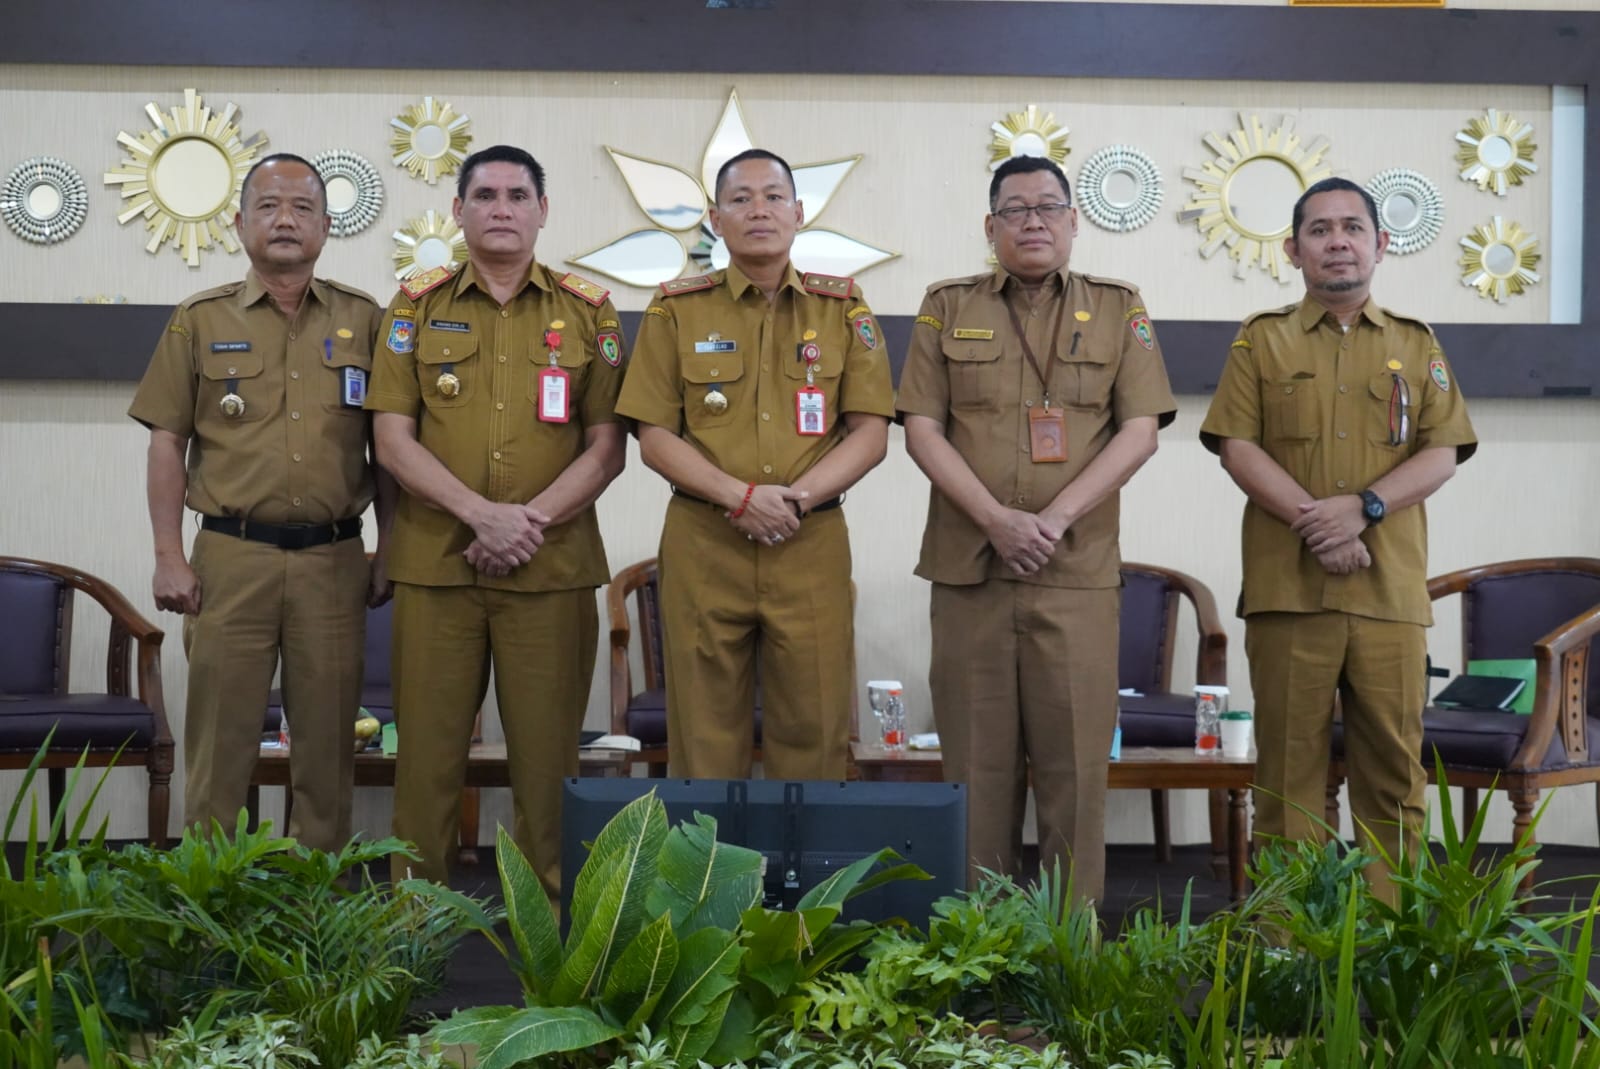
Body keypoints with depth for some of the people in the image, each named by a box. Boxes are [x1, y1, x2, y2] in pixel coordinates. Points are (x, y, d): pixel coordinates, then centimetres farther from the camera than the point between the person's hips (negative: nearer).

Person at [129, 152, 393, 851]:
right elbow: (168, 443, 5)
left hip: (334, 560, 1)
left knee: (328, 743, 6)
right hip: (231, 557, -1)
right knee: (220, 739, 2)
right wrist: (169, 557, -2)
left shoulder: (363, 320, 9)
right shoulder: (200, 321, 7)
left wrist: (389, 553, 5)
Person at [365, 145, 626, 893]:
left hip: (552, 568, 0)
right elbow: (393, 439, 0)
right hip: (435, 562, 0)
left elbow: (607, 447, 3)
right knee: (428, 748, 3)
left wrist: (530, 520, -11)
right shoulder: (416, 307, 8)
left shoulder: (588, 312, 8)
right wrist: (484, 515, -12)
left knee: (546, 753, 3)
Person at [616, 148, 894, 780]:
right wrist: (740, 496, -13)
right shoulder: (677, 310, 6)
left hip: (812, 546, 1)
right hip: (702, 546, 0)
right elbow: (654, 438, 1)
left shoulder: (843, 308, 8)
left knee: (814, 734, 4)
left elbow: (870, 434, 3)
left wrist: (797, 498, -13)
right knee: (704, 735, 5)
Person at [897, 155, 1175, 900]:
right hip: (968, 565, 1)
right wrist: (997, 520, -11)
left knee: (1075, 755, 0)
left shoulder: (1118, 309, 9)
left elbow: (1140, 430, 1)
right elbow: (921, 428, 2)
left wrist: (1057, 516, -12)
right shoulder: (947, 307, 9)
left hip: (1079, 569, 0)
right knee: (978, 756, 4)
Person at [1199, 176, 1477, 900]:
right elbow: (1237, 447, 0)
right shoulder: (1262, 340, 10)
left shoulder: (1417, 345, 14)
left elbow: (1442, 453, 5)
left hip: (1391, 589, 2)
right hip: (1287, 584, -1)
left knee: (1392, 764, 2)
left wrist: (1364, 506, -12)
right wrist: (1311, 519, -13)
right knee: (1289, 760, 1)